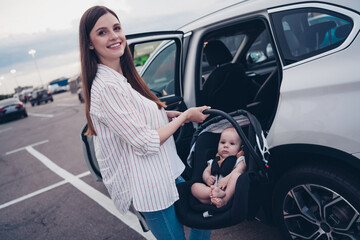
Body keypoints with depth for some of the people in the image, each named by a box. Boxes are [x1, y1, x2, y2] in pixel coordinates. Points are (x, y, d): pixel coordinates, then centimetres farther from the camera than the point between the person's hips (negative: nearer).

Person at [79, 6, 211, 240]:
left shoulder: (123, 78, 7)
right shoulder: (107, 87, -24)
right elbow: (145, 143, -23)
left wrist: (166, 115, 2)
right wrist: (185, 116, -12)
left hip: (166, 173, 9)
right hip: (150, 187, -9)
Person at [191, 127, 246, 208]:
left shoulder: (239, 160, 14)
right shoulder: (214, 161, 29)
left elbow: (239, 170, -6)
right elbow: (206, 171, 22)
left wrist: (226, 179, -25)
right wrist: (207, 178, -4)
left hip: (230, 190, -4)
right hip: (212, 188, 4)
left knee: (236, 175, -30)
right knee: (194, 186, -15)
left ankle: (225, 199, -41)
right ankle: (213, 193, -41)